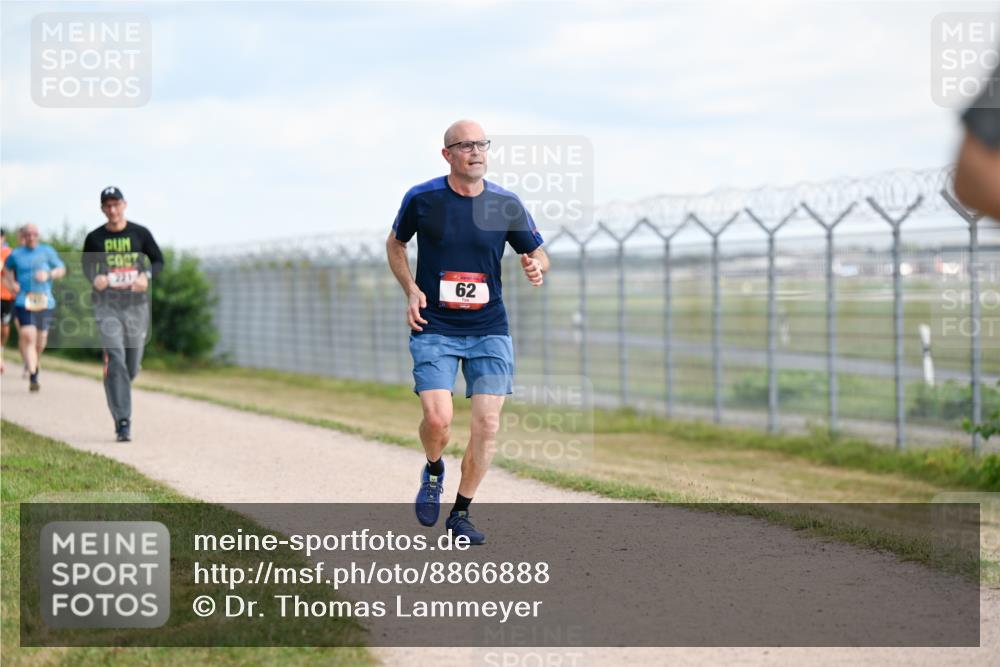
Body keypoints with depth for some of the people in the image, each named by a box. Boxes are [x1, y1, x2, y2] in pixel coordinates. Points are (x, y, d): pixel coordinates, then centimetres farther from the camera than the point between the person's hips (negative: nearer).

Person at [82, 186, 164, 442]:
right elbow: (87, 265, 15)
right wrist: (94, 278, -7)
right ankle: (122, 421, -17)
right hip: (107, 305, -2)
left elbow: (158, 260, 11)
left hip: (136, 304, 2)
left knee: (132, 364, 6)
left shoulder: (140, 234, 3)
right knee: (115, 359, -15)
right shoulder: (95, 238, 3)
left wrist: (146, 275, -10)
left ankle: (116, 391, 40)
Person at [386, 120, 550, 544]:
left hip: (489, 330, 2)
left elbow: (537, 254, 11)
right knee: (438, 418, -17)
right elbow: (395, 244, 13)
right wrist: (411, 290, -2)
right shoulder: (422, 199, -4)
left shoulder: (506, 204, -1)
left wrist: (536, 267, -13)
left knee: (487, 423, -6)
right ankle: (433, 472, 18)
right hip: (434, 329, -2)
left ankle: (461, 514, 12)